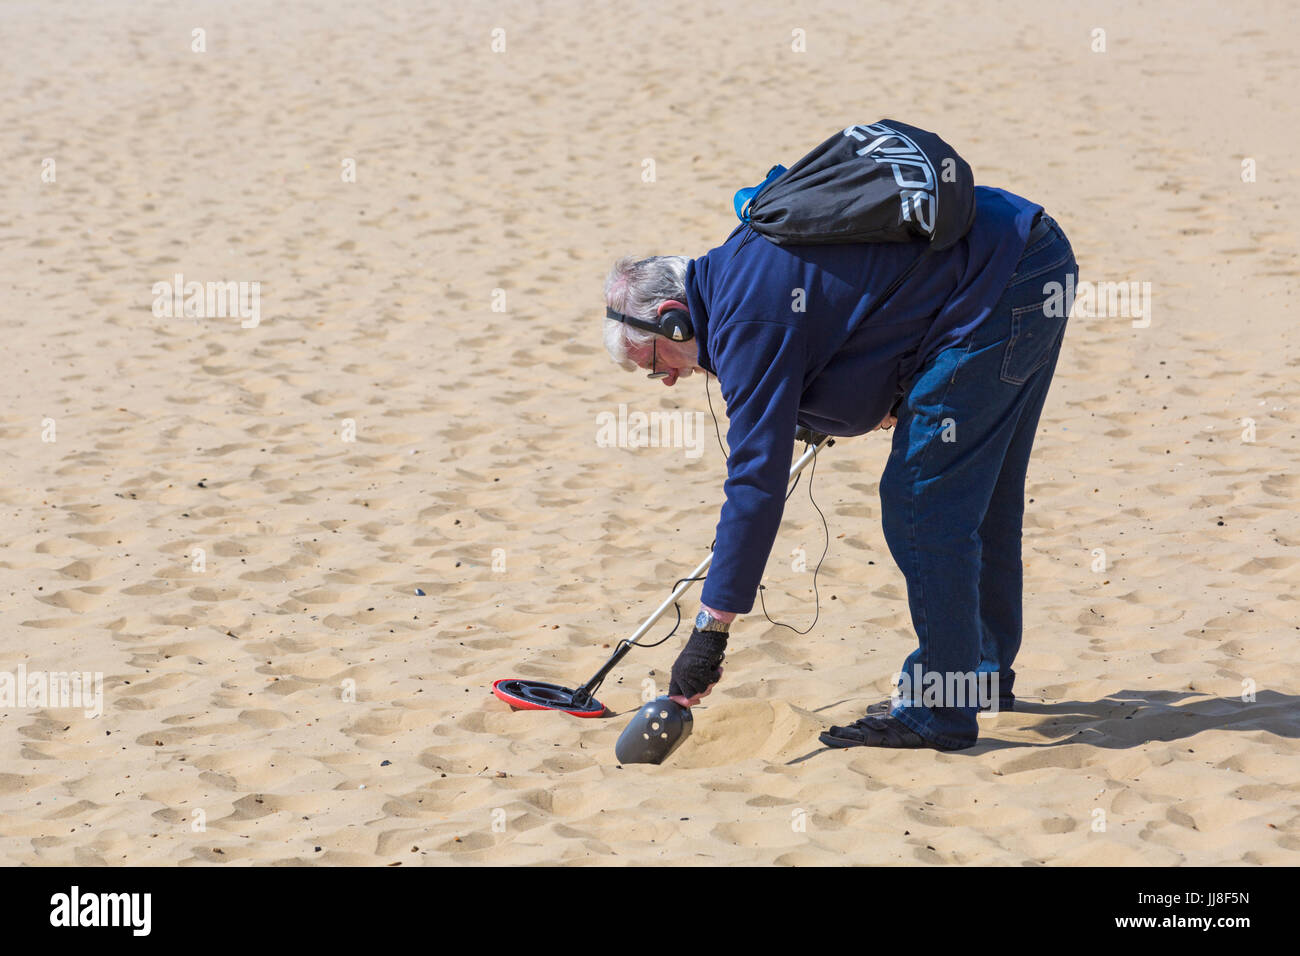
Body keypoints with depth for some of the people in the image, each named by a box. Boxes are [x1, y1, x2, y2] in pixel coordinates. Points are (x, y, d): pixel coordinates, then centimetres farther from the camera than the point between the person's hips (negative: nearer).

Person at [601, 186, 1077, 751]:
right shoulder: (741, 262, 13)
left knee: (922, 505, -7)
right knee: (980, 496, 21)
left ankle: (938, 711, -3)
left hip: (999, 288, -11)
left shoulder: (751, 321, -17)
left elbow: (756, 481, -20)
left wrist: (710, 629, -18)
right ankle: (983, 674, 34)